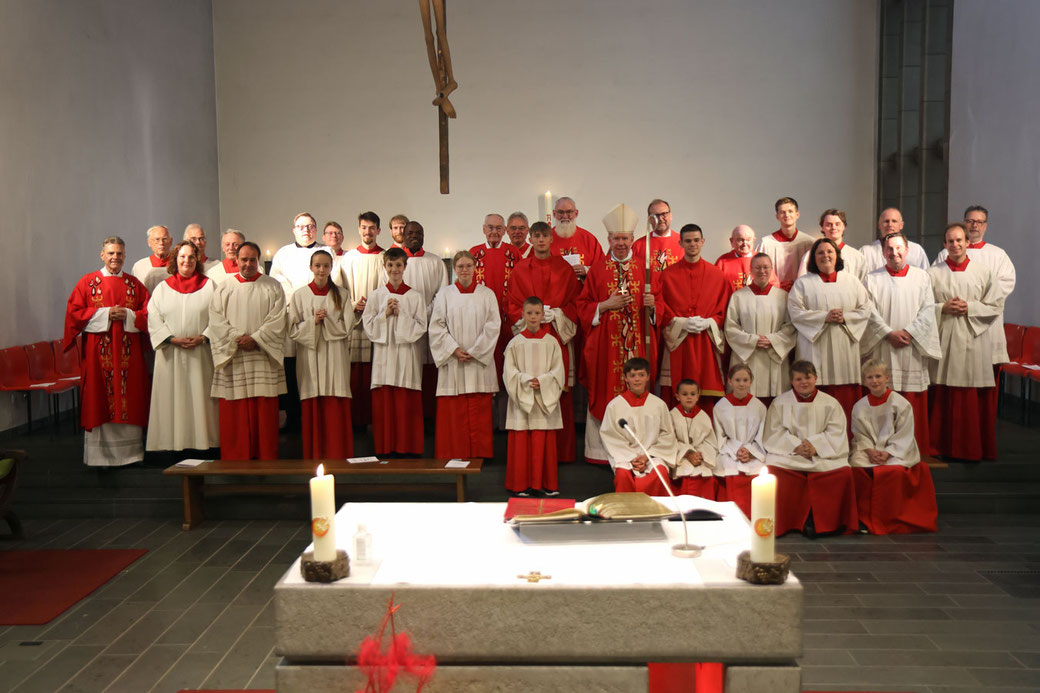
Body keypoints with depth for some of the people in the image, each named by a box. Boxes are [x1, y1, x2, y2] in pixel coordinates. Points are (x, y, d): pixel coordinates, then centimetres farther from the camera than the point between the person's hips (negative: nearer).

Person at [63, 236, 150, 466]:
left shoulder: (135, 284, 11)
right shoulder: (87, 282, 6)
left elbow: (149, 314, 6)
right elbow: (73, 313, -1)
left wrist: (127, 315, -10)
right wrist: (105, 314, -11)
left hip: (128, 352, 2)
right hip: (98, 352, -2)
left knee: (129, 399, 2)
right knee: (99, 401, -1)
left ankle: (129, 451, 9)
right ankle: (99, 453, 6)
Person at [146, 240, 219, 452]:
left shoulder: (209, 286, 8)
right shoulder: (162, 288, 11)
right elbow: (154, 319, 3)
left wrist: (203, 337, -12)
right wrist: (173, 339, -10)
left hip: (201, 353, -1)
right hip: (171, 354, 1)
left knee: (200, 398, -1)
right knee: (173, 400, 0)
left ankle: (202, 441, 5)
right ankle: (175, 444, 4)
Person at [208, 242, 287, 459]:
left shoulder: (272, 287, 7)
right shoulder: (224, 289, 11)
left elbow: (276, 320, -3)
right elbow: (217, 321, 1)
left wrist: (255, 339, -13)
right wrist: (237, 339, -12)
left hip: (263, 359, -1)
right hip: (232, 358, 1)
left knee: (264, 413, 0)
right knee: (234, 415, 2)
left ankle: (265, 459, 7)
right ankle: (234, 459, 8)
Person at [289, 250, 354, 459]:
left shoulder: (340, 294, 8)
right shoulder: (300, 295, 6)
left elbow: (347, 326, 2)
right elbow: (293, 330, 2)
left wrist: (326, 320, -9)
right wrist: (313, 322, -11)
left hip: (334, 358, 0)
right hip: (309, 357, 0)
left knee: (336, 409, -3)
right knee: (312, 409, 0)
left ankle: (337, 456, 2)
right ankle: (314, 457, 7)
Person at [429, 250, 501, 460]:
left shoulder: (487, 294, 6)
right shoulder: (444, 294, 6)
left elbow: (493, 326, -1)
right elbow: (436, 327, 1)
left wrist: (474, 351, -9)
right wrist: (454, 349, -10)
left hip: (479, 362, 0)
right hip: (451, 361, 0)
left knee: (479, 413, 1)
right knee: (452, 413, 0)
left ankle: (479, 455, 8)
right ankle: (453, 456, 7)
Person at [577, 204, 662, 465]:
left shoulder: (645, 267, 9)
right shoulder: (597, 269, 6)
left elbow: (660, 299, 11)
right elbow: (583, 306, 5)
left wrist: (652, 304, -11)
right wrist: (606, 305, -10)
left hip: (639, 342, 1)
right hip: (605, 344, -1)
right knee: (605, 393, -1)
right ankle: (602, 450, 7)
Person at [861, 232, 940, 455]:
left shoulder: (921, 277, 11)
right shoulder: (873, 279, 7)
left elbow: (928, 310, 3)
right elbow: (870, 311, -2)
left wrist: (909, 332, -10)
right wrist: (889, 333, -13)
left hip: (913, 349, 1)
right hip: (883, 349, -1)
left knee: (914, 402, 1)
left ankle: (916, 450, 8)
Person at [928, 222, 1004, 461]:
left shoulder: (983, 272, 6)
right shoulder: (933, 274, 6)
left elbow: (996, 305, 5)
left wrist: (970, 308, -9)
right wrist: (943, 308, -12)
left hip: (974, 342, 0)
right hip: (944, 342, 0)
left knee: (976, 400, 1)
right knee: (944, 398, 0)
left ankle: (974, 449, 11)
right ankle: (943, 447, 9)